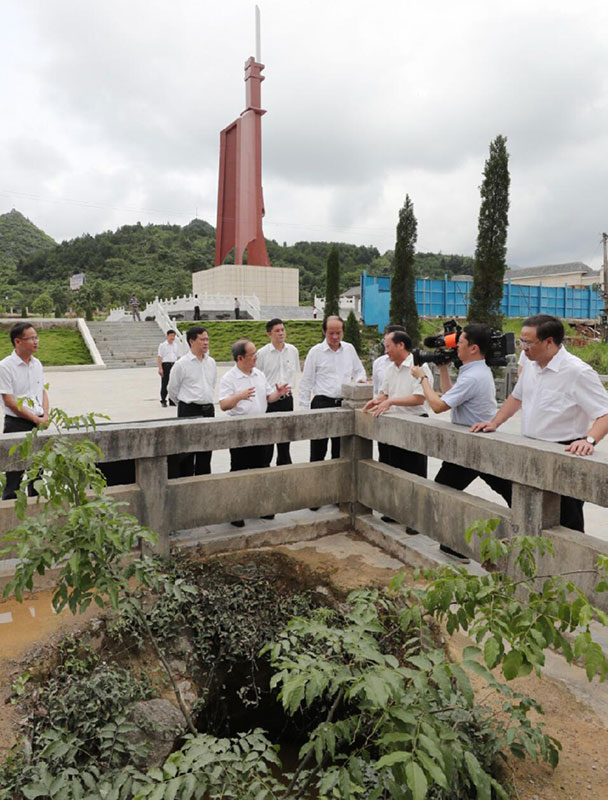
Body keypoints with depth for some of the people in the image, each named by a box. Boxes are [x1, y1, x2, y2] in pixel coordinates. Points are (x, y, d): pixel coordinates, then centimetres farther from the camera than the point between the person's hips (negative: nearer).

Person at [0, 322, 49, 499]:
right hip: (17, 424, -6)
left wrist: (45, 415, -1)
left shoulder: (37, 364, 8)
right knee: (14, 473, 0)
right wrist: (36, 419, -15)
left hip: (39, 424, 6)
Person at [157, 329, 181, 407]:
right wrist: (160, 368, -12)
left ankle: (172, 401, 14)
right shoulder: (162, 345, -2)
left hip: (174, 365, 4)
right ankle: (163, 401, 7)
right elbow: (160, 357, -5)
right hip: (166, 365, -4)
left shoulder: (176, 345, 12)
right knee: (164, 384, -1)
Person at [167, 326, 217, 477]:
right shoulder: (182, 364, -9)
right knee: (187, 451, 0)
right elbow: (172, 390, 0)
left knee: (206, 451, 12)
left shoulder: (211, 362, 7)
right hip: (189, 411, -5)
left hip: (208, 410, 5)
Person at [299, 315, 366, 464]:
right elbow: (306, 382, -1)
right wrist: (304, 410, -5)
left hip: (344, 404, 4)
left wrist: (360, 379, -2)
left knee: (340, 451, 12)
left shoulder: (349, 349, 9)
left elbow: (359, 371, 22)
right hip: (322, 403, -3)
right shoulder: (315, 352, -1)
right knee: (318, 452, 0)